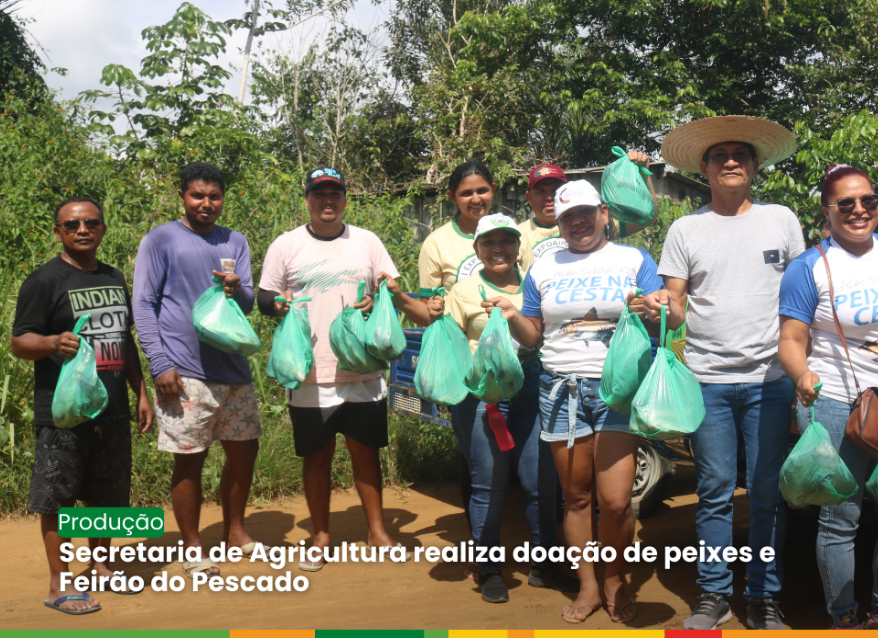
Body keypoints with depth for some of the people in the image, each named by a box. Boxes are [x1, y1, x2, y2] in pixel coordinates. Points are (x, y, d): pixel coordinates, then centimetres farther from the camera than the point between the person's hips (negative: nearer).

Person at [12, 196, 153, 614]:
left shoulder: (115, 279, 15)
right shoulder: (44, 280, -5)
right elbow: (19, 342, -9)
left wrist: (141, 393, 17)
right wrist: (53, 343, -31)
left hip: (112, 411, 6)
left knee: (106, 495, 15)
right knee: (56, 499, 0)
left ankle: (100, 567, 31)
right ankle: (59, 586, 11)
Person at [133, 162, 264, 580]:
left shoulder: (234, 242, 13)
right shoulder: (160, 240, 0)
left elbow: (249, 303, 9)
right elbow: (143, 305, -4)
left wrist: (237, 291, -15)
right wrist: (160, 365, -13)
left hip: (232, 366, 5)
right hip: (185, 371, -5)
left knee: (244, 451, 12)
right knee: (189, 459, -1)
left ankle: (234, 532, 30)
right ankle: (193, 549, 14)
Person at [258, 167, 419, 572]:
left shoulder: (366, 241, 8)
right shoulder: (285, 246, 4)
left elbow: (392, 292, 11)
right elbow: (265, 298, 7)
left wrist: (380, 301, -11)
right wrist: (278, 303, -15)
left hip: (363, 372, 1)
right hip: (310, 374, -1)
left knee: (366, 450, 9)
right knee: (317, 456, 9)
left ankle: (377, 530, 22)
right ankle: (321, 536, 23)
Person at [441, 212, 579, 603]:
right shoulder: (463, 292, 6)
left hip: (531, 387, 3)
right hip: (481, 392, -2)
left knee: (541, 480, 3)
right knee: (488, 485, 3)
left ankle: (544, 564, 21)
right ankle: (489, 570, 19)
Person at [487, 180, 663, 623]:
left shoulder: (634, 260, 8)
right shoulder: (543, 269, 13)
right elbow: (533, 337, 15)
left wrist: (648, 313, -18)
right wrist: (512, 316, -5)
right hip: (561, 389, 2)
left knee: (615, 500, -8)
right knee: (576, 496, 7)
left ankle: (615, 581, 17)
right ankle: (587, 586, 23)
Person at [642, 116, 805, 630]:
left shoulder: (781, 219, 7)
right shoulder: (686, 229, 6)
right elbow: (676, 308, 6)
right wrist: (661, 307, -18)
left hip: (769, 378, 0)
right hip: (707, 379, 0)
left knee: (768, 492, 4)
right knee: (715, 491, 6)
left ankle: (765, 598, 18)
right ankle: (714, 595, 18)